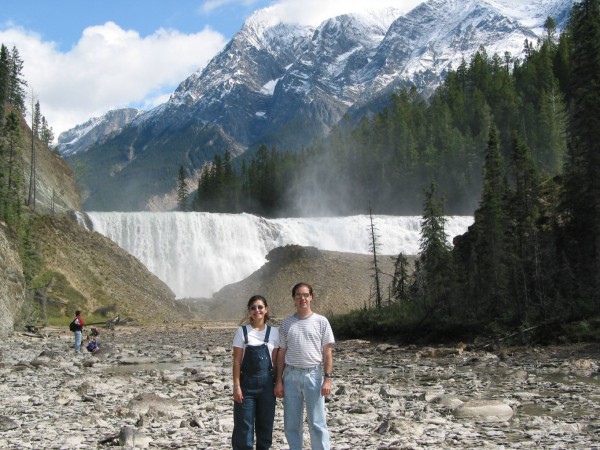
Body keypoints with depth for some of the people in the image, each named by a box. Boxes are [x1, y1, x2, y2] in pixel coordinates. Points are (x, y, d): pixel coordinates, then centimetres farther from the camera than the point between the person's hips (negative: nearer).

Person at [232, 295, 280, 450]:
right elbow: (237, 361, -4)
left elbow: (275, 361, 5)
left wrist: (278, 384, 1)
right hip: (246, 382, -2)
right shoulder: (242, 332, -2)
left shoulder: (274, 332, 2)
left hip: (267, 383, 2)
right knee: (244, 426, 0)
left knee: (265, 425, 10)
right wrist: (236, 386, -10)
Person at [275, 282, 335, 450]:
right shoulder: (286, 323, 7)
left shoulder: (321, 321, 0)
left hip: (314, 375, -3)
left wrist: (327, 378, -9)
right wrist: (279, 380, 4)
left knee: (317, 423, 0)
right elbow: (281, 354, 9)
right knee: (291, 424, 10)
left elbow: (327, 352, -1)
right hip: (291, 375, 3)